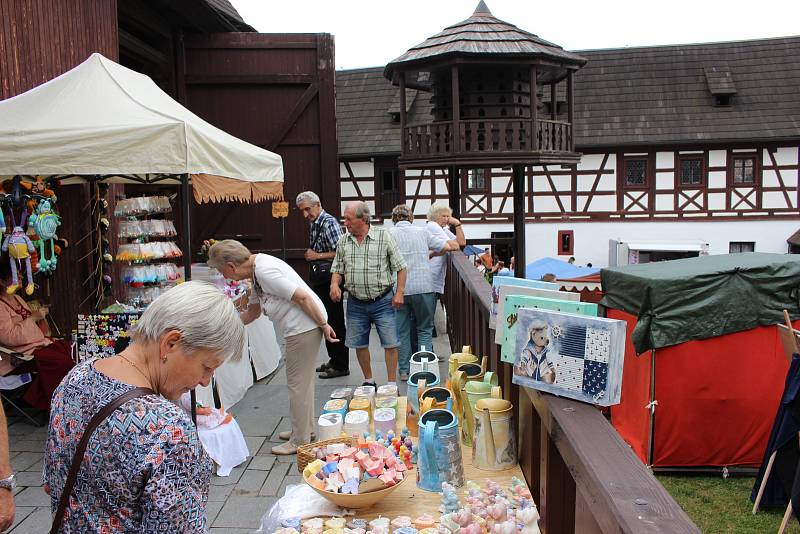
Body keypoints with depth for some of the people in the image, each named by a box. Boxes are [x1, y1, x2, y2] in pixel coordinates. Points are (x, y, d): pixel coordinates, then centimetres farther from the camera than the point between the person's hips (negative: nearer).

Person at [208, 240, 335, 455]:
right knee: (302, 380, 21)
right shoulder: (256, 271, 12)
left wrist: (323, 325, -16)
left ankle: (300, 441, 11)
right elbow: (253, 311, 25)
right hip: (300, 328, 10)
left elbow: (303, 297, -23)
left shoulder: (264, 270, -21)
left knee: (297, 383, 0)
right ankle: (306, 429, 36)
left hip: (305, 327, -10)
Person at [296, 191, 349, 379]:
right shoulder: (313, 224, 13)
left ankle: (341, 366, 6)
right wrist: (310, 255, 7)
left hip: (330, 278, -9)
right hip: (320, 279, 9)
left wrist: (317, 256, -16)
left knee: (335, 322, -3)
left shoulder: (329, 223, -15)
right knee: (326, 321, 16)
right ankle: (333, 359, 28)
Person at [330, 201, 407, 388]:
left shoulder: (384, 236, -7)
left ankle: (392, 384, 12)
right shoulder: (343, 241, 4)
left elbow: (400, 267, -4)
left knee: (390, 343, -1)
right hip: (356, 303, 4)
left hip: (383, 301, -4)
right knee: (359, 344, 11)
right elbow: (337, 268, 11)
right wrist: (334, 284, -9)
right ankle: (369, 381, 28)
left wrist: (399, 292, -10)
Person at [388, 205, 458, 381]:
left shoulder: (389, 234, 3)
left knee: (402, 331, 10)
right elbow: (447, 246, 8)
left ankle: (404, 371, 12)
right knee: (425, 329, 11)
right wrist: (428, 253, 24)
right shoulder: (422, 231, 8)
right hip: (423, 287, 0)